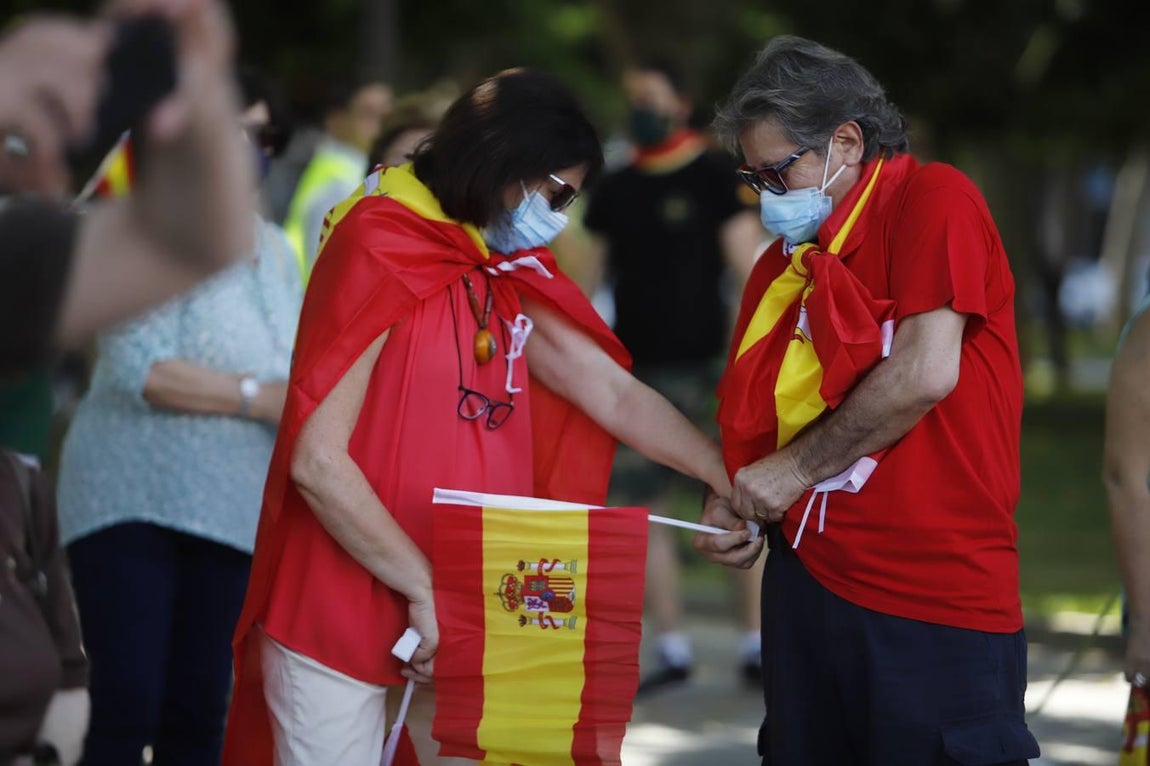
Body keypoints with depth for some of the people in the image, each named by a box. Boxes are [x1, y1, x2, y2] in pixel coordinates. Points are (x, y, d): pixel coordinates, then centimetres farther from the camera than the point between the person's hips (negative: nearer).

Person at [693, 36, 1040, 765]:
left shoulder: (933, 200, -7)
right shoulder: (787, 258, 13)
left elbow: (926, 372, -18)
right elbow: (751, 408, 20)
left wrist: (795, 468, -9)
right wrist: (730, 498, 1)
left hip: (940, 603, -6)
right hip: (810, 580, 7)